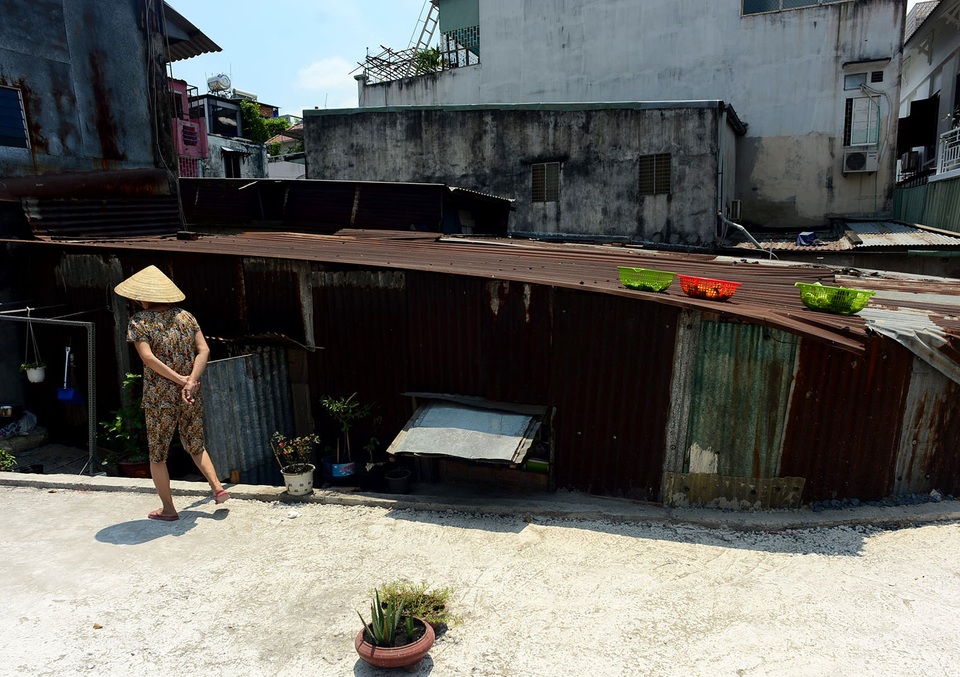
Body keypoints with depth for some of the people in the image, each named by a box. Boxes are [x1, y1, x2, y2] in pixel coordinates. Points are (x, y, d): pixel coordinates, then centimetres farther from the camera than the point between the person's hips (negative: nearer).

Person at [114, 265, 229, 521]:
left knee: (157, 454, 12)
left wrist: (179, 380, -15)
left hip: (159, 398, -4)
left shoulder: (139, 321, -6)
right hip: (191, 397, 4)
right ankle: (218, 487, 11)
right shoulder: (185, 316, 6)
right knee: (195, 446, 23)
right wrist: (190, 381, -14)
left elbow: (148, 358, -18)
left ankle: (168, 509, 20)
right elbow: (204, 350, -5)